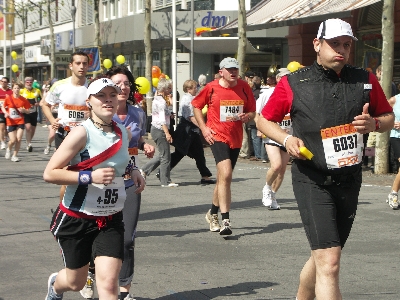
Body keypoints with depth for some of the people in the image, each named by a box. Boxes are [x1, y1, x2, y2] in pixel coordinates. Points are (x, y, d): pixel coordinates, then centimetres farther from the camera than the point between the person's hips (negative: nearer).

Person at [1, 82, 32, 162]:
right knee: (13, 140, -7)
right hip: (11, 122, -1)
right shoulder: (8, 98, -3)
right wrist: (5, 113, -8)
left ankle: (14, 156, 8)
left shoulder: (23, 100, -1)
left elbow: (28, 111, 7)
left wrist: (24, 110, -14)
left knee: (19, 139, -9)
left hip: (20, 122, 1)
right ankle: (8, 149, 28)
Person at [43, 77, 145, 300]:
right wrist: (89, 176, -27)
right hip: (77, 220, -4)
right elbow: (50, 173, -19)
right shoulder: (82, 133, -16)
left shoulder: (123, 133, 2)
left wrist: (131, 170, 4)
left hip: (111, 221, 4)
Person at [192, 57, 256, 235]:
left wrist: (247, 116, -10)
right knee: (225, 175, -21)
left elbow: (252, 112, 13)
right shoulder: (211, 88, -3)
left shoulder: (244, 88, 5)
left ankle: (213, 213, 36)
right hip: (217, 136, -5)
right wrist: (203, 128, -1)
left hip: (236, 138, 5)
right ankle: (225, 220, -22)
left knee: (223, 178, 16)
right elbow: (196, 106, 9)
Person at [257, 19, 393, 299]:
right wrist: (287, 139, -12)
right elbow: (264, 120, 7)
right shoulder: (293, 84, -4)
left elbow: (389, 118, 13)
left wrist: (373, 124, -10)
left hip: (349, 180, 4)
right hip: (312, 180, -4)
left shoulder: (366, 80, 3)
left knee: (322, 255, 18)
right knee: (329, 263, -16)